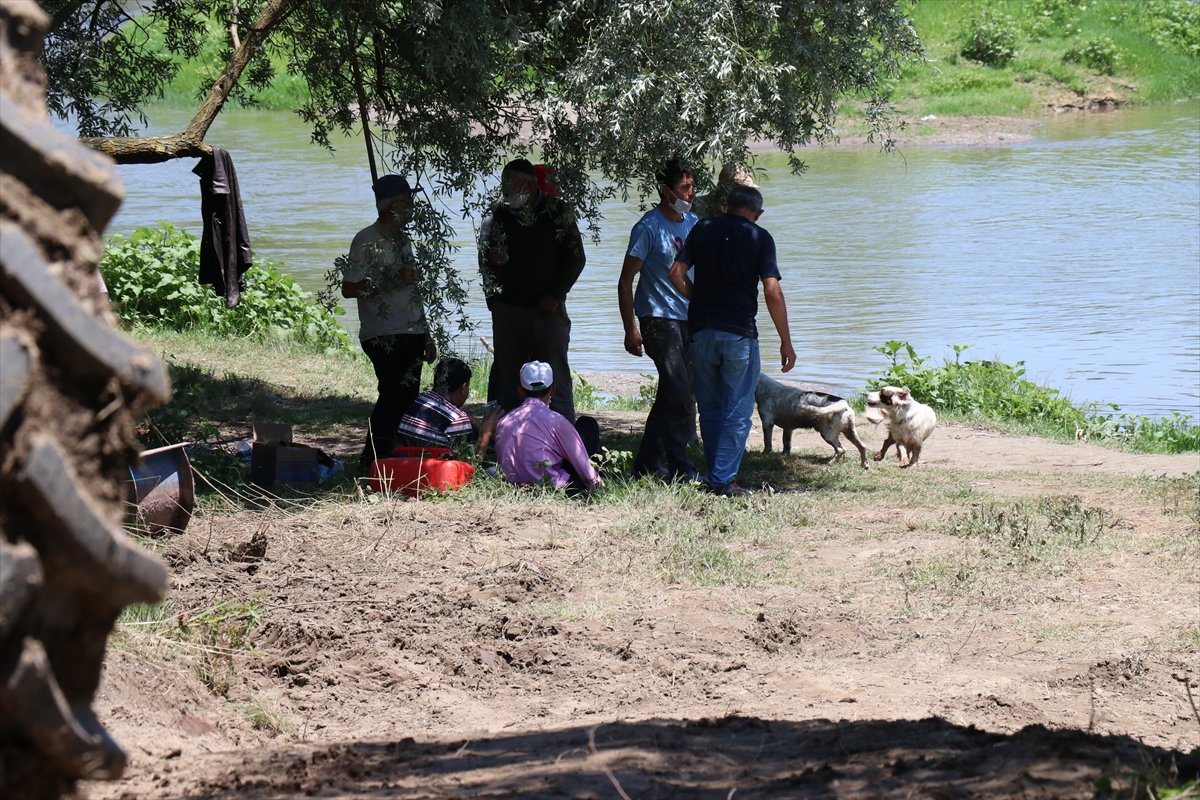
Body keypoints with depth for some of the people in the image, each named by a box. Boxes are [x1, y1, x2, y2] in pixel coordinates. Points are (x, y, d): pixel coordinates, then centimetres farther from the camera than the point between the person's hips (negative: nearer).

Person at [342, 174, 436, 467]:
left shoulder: (402, 239, 18)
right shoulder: (367, 241, -7)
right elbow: (349, 288, -13)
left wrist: (426, 336, 24)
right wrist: (393, 280, -20)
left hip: (410, 335, 8)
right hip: (384, 337, -8)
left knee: (408, 399, 4)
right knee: (393, 398, -15)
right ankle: (373, 462, -8)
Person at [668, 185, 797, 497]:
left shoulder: (703, 229, 6)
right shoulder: (759, 238, -4)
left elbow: (676, 274, 1)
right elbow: (772, 292, -10)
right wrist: (786, 341, -5)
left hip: (701, 330, 4)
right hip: (740, 332, -3)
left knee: (710, 410, 14)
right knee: (737, 412, 3)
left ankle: (715, 477, 17)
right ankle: (723, 480, -3)